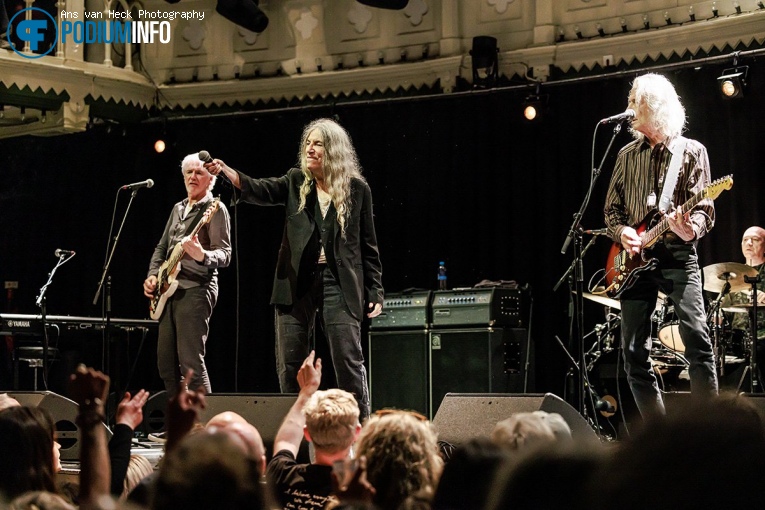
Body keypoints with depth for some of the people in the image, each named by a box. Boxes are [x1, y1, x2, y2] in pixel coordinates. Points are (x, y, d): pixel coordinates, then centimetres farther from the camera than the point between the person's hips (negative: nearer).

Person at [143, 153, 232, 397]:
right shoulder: (178, 208, 20)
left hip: (196, 288, -8)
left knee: (191, 362, -14)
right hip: (170, 289, 8)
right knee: (165, 361, 9)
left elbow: (225, 254, -13)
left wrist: (202, 256, -33)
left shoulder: (215, 209, -4)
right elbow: (162, 246, 26)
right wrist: (153, 275, 10)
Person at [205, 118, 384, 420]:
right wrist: (226, 172, -28)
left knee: (349, 361, -6)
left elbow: (368, 245, 6)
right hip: (297, 282, 3)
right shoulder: (296, 183, 10)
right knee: (290, 363, 4)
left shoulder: (357, 189, 4)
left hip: (340, 284, -3)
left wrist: (375, 292, 1)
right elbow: (261, 191, -9)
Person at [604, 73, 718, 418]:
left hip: (678, 254, -4)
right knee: (634, 352, 0)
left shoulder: (692, 152, 4)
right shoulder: (627, 155, 16)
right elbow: (611, 208, 17)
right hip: (635, 258, 4)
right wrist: (621, 231, -4)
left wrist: (691, 229, -26)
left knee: (697, 337, -20)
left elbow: (704, 208, -4)